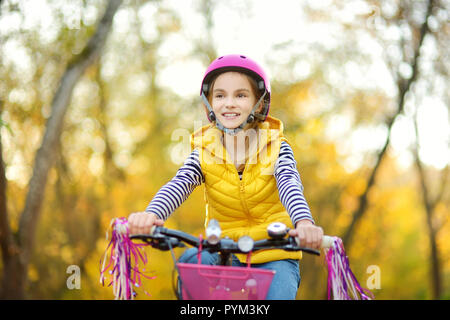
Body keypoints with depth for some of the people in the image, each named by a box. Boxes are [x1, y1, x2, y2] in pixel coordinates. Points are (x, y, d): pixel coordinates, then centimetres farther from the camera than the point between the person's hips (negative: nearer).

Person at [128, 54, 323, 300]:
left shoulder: (275, 148, -7)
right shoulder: (204, 151, -4)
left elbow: (290, 185, -25)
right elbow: (178, 185, -21)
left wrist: (304, 224, -49)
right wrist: (151, 214, -44)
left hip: (275, 255, 0)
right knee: (191, 260, -29)